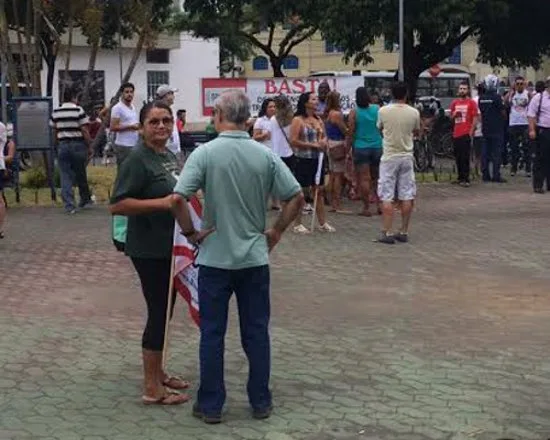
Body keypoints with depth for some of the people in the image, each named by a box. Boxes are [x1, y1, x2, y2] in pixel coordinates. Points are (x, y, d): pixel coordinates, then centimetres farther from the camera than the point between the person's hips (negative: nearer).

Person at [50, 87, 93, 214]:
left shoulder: (55, 113, 6)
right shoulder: (79, 110, -8)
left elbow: (54, 132, 11)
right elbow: (85, 131, -10)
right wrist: (89, 147, -2)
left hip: (62, 145, 3)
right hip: (78, 145, -3)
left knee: (65, 176, 3)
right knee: (81, 175, 12)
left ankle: (69, 206, -3)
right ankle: (85, 200, 27)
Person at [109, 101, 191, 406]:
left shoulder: (168, 155, 10)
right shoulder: (137, 159, -16)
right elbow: (117, 205, -22)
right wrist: (162, 203, -26)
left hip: (171, 247, 9)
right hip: (149, 250, -9)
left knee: (165, 311, 16)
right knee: (158, 313, -4)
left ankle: (158, 373, 29)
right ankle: (151, 389, 5)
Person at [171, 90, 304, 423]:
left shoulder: (205, 153, -11)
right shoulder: (266, 155, -3)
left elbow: (178, 199, -20)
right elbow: (297, 198, -4)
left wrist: (191, 232, -6)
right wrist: (277, 231, 7)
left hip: (215, 258, -2)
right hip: (255, 258, 2)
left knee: (212, 334, 8)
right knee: (257, 332, 12)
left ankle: (211, 405, 15)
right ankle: (261, 402, 20)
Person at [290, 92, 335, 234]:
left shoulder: (318, 120, 11)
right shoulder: (298, 120, -9)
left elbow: (324, 136, 20)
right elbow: (293, 141, -16)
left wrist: (324, 142, -5)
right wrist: (313, 145, -17)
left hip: (317, 159, 7)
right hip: (303, 160, -7)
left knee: (319, 190, 10)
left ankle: (322, 223, 16)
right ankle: (297, 224, 8)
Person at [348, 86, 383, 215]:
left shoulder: (354, 112, -5)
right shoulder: (377, 109, 2)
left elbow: (351, 132, -6)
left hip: (361, 147, -3)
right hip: (377, 146, 3)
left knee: (364, 178, -2)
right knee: (376, 178, 16)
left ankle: (366, 208, -3)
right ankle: (379, 204, 12)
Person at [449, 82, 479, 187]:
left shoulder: (471, 102, -1)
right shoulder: (454, 103, 15)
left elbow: (475, 118, -4)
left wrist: (471, 131, -12)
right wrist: (454, 114, 1)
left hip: (466, 133, -6)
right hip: (456, 133, 6)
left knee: (465, 158, -9)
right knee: (458, 157, 9)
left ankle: (466, 179, -10)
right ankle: (460, 177, 18)